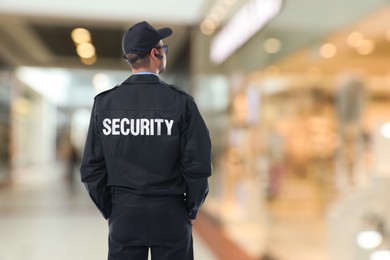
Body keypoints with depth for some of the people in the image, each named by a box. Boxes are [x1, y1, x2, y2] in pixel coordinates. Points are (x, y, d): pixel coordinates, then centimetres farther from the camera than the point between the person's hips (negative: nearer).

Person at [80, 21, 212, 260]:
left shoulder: (104, 103, -3)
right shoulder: (181, 102, -9)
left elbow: (91, 167, -1)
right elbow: (198, 165, -10)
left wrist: (109, 211, 11)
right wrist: (191, 211, 5)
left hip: (124, 215, 2)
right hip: (170, 214, -2)